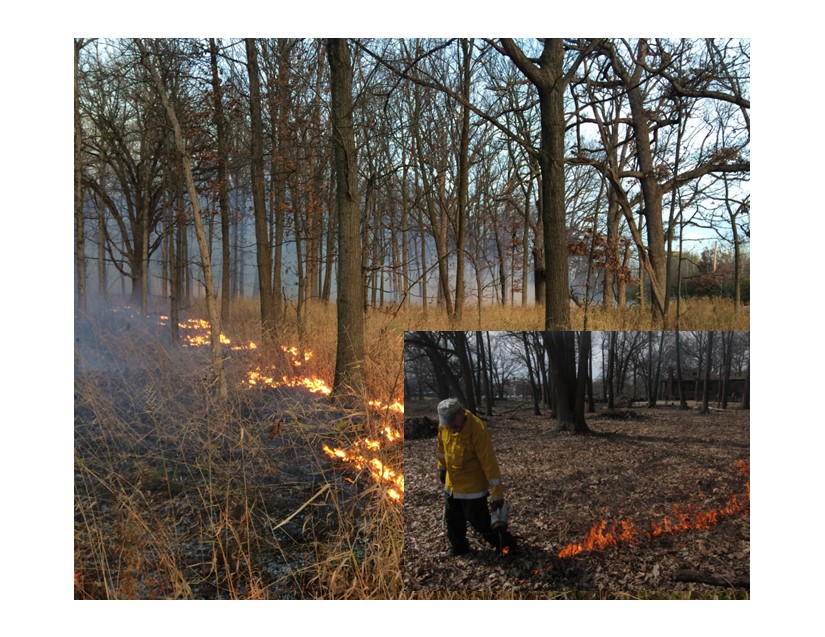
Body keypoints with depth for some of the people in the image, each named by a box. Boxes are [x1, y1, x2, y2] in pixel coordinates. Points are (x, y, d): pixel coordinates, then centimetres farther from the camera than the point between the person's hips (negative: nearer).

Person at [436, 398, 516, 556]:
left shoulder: (477, 429, -29)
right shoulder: (444, 426, -10)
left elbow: (489, 462, -26)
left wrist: (497, 493, -25)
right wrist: (442, 469, 21)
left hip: (473, 488, -6)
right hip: (451, 485, 6)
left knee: (480, 522, 1)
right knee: (452, 522, 18)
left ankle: (506, 544, 22)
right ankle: (459, 549, 39)